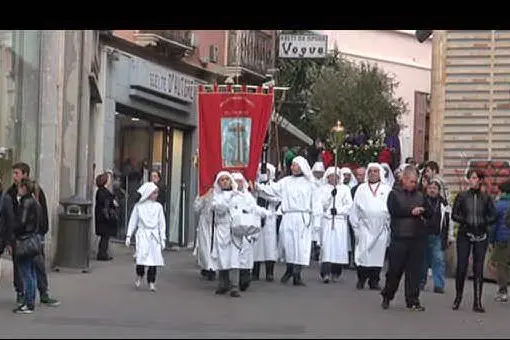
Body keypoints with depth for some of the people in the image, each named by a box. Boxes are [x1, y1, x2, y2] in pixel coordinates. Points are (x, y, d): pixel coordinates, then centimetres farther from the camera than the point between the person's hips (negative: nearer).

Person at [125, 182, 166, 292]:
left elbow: (162, 223, 11)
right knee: (142, 256, -16)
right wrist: (128, 236, 6)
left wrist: (163, 238, 7)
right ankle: (139, 275, 11)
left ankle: (151, 282, 5)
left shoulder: (158, 206, 8)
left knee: (155, 258, -5)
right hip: (142, 234, -2)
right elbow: (133, 221, 9)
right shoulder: (139, 206, 4)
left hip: (154, 235, 2)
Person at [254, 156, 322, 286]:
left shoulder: (309, 184, 6)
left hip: (303, 219, -2)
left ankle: (296, 275, -1)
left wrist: (315, 220, 2)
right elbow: (273, 189, 3)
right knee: (288, 245, 3)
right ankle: (289, 270, 22)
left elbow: (314, 203, 6)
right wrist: (259, 187, -12)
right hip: (288, 218, 2)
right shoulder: (286, 181, 11)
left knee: (301, 246, -5)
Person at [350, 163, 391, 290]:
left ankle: (374, 281, 8)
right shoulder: (361, 189, 10)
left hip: (381, 228, 1)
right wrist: (356, 226, 4)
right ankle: (361, 279, 1)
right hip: (365, 226, 0)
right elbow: (355, 210, 10)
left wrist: (389, 226, 1)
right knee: (363, 253, -8)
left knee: (378, 255, 1)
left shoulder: (387, 190, 9)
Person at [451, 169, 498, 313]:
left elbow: (494, 216, 8)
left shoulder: (486, 198, 6)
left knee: (478, 269, -1)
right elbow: (454, 215, 4)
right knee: (461, 267, -2)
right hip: (464, 235, 0)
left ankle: (477, 302, 2)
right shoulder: (462, 196, 4)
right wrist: (464, 221, -13)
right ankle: (458, 298, 15)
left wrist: (484, 223, -9)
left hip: (481, 236, 0)